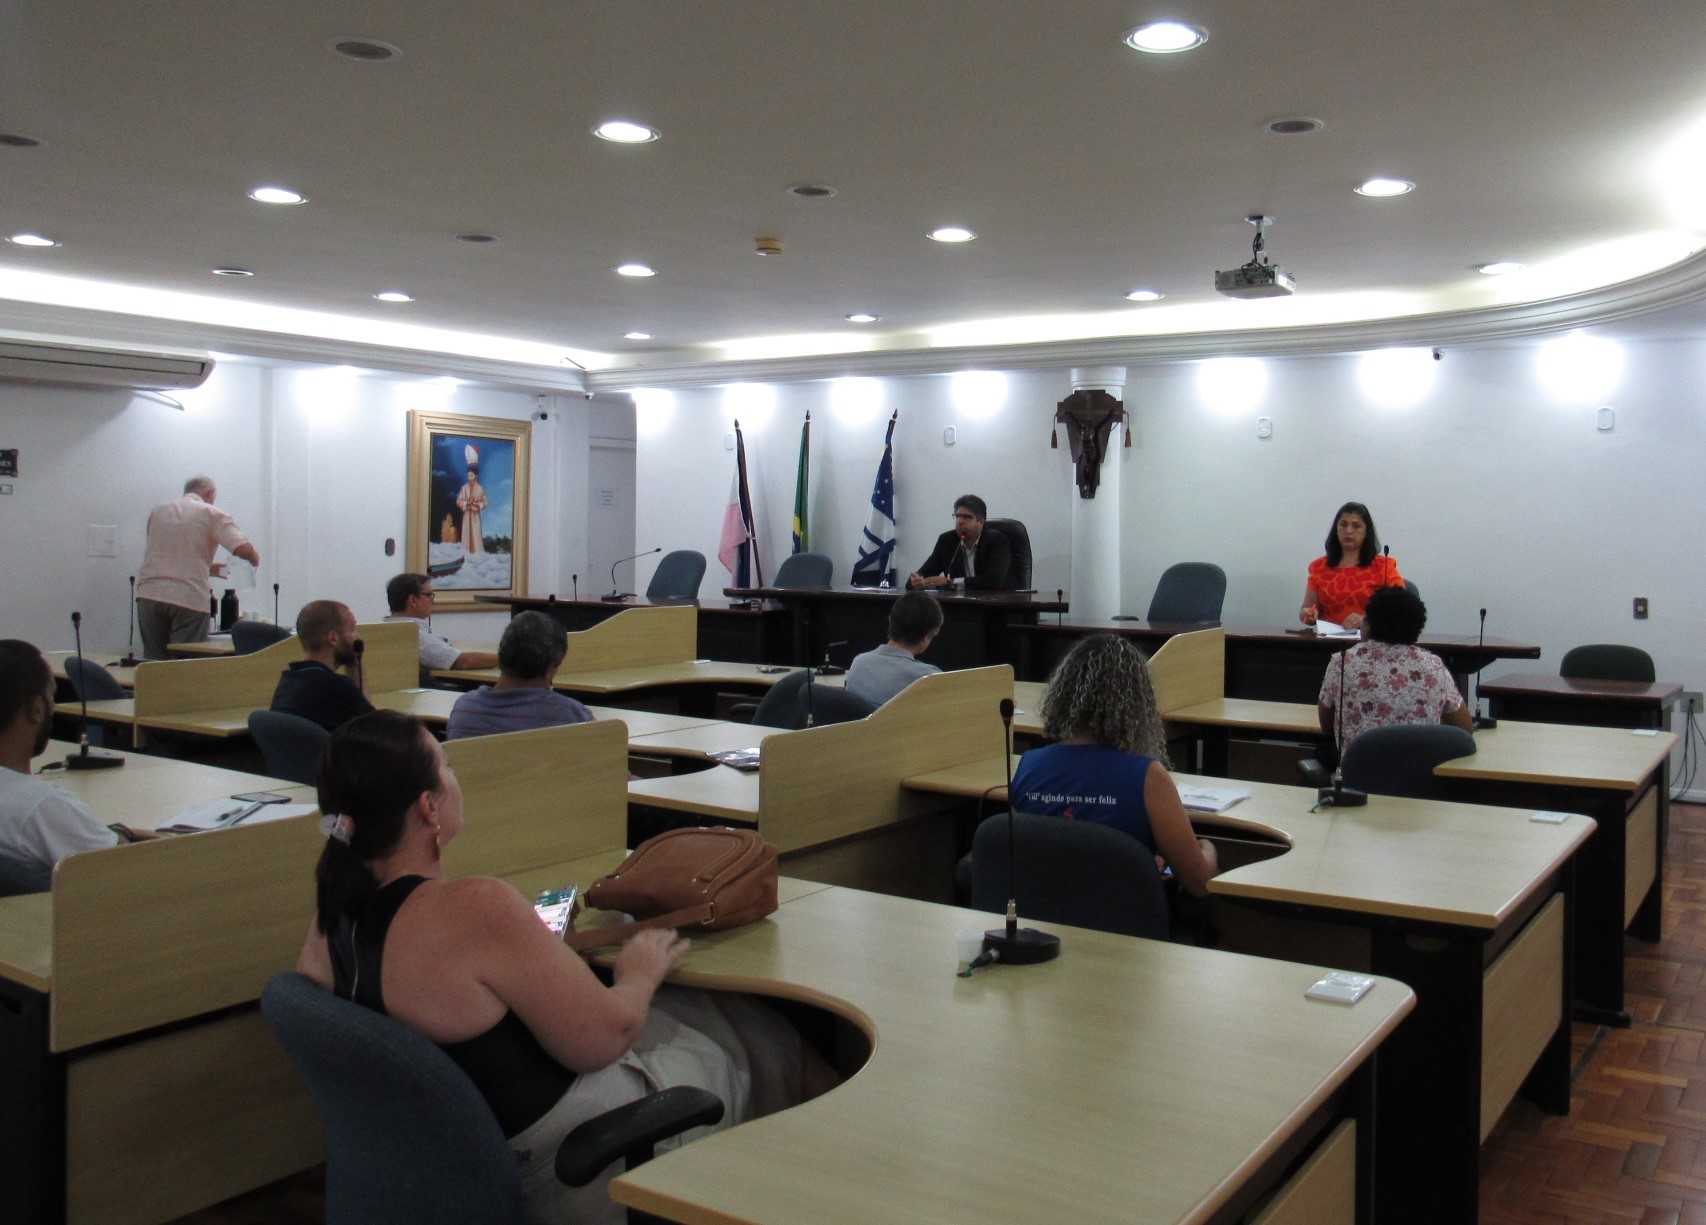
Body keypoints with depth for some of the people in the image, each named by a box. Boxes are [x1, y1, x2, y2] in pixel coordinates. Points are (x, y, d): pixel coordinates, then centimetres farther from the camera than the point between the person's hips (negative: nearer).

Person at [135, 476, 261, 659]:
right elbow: (243, 549, -11)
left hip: (149, 594, 4)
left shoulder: (157, 512, 18)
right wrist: (255, 558, 11)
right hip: (189, 599, -4)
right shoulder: (212, 514, 2)